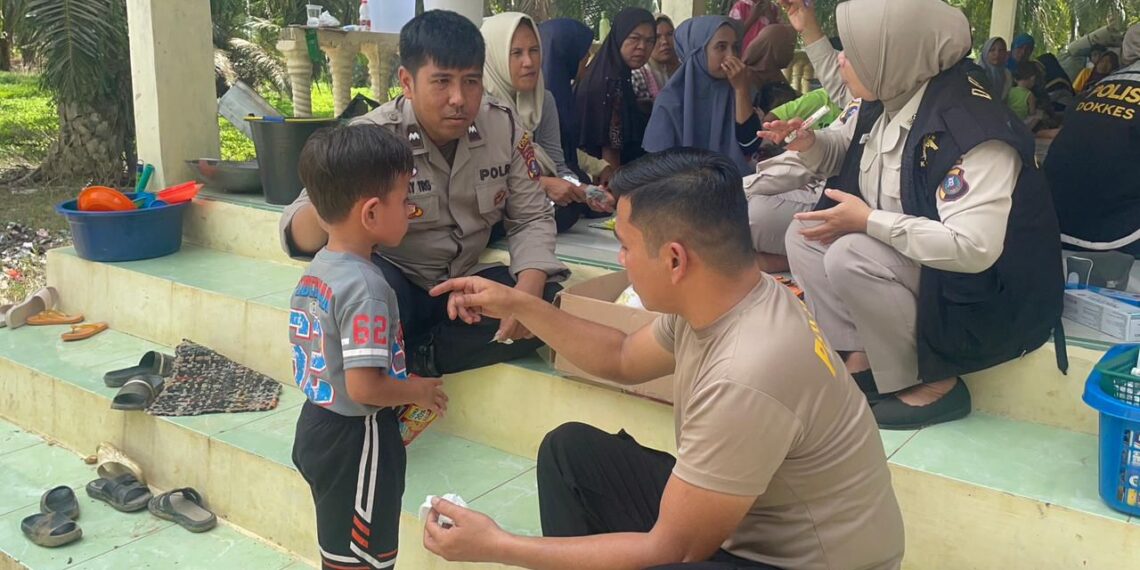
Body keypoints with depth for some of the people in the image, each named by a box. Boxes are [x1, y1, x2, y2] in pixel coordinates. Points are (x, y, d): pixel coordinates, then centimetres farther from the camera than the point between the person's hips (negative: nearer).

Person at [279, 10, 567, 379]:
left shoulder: (503, 128, -9)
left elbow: (531, 217, -1)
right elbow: (297, 236, -25)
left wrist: (529, 287, -22)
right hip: (396, 287, -4)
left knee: (550, 304, -22)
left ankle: (412, 361, -15)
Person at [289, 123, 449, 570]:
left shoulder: (316, 269, 3)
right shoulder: (365, 286, -26)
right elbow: (364, 387, -29)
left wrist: (402, 390, 11)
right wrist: (418, 391, -11)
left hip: (318, 424, 9)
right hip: (355, 438, -9)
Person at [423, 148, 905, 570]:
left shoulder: (744, 379, -34)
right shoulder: (721, 298, -7)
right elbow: (623, 359, 15)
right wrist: (517, 306, 9)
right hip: (746, 524, 9)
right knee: (570, 450, 8)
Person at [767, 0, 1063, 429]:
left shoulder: (972, 129, -29)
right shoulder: (888, 102, -1)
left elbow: (973, 247, -38)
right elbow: (855, 156, 22)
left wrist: (869, 221, -29)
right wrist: (809, 143, -1)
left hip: (979, 294, -9)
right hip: (910, 262, 9)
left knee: (850, 257, -30)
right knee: (804, 232, 4)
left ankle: (933, 383, -13)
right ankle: (861, 357, -2)